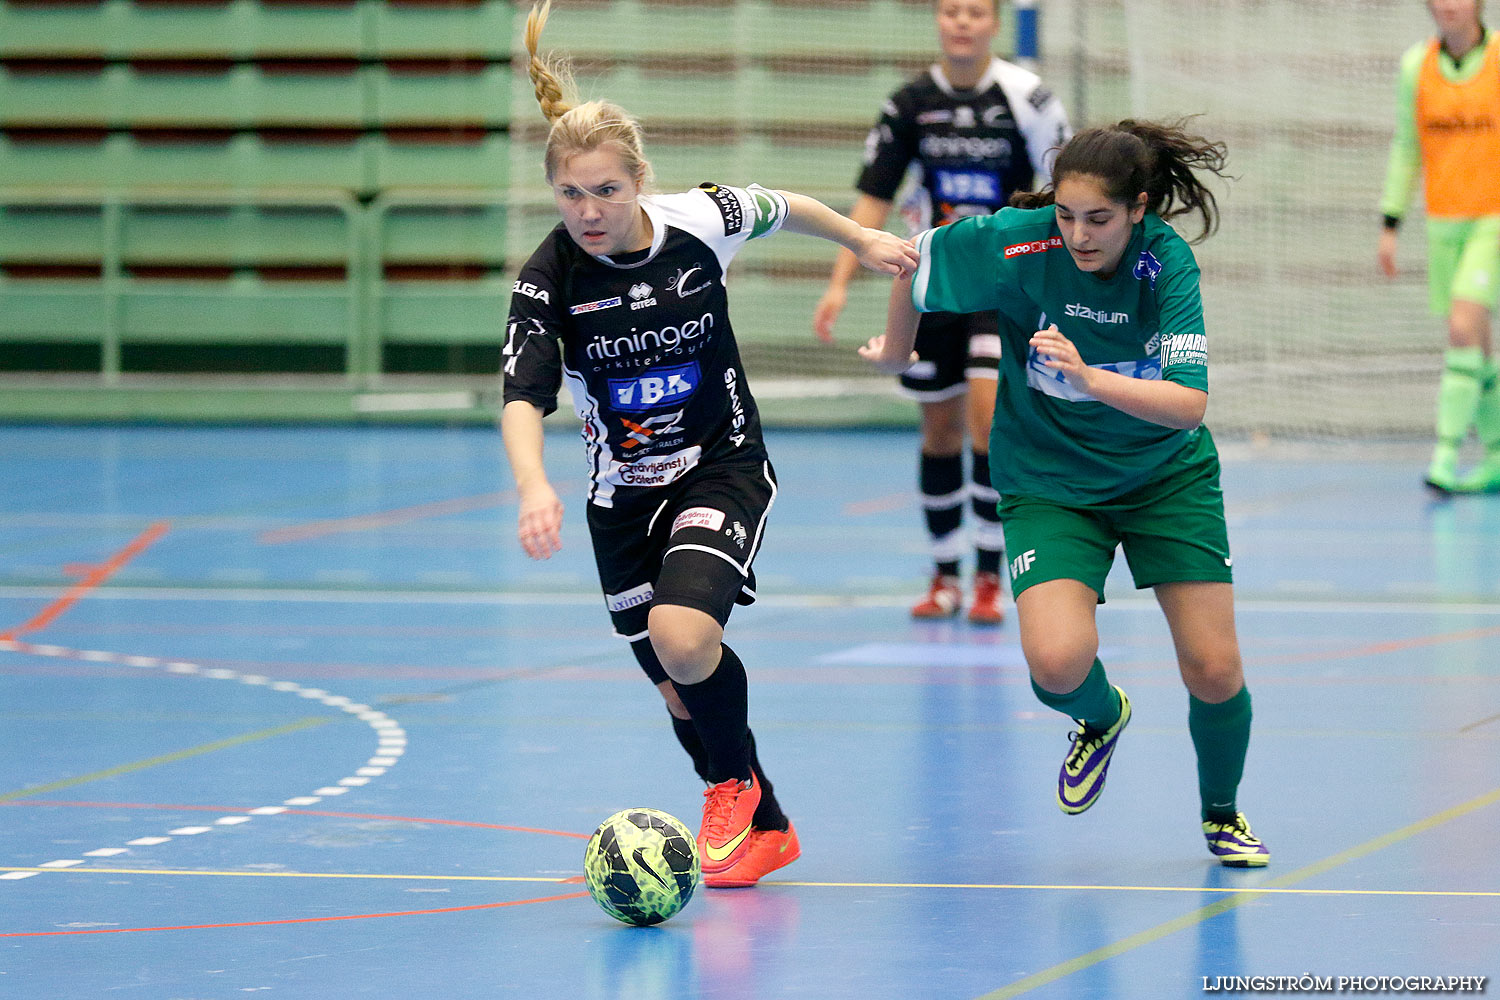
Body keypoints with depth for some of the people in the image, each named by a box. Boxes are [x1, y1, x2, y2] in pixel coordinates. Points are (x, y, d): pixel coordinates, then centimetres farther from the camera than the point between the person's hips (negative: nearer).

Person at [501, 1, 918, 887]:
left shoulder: (700, 221, -15)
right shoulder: (549, 278, -16)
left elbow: (782, 208, 7)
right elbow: (524, 396, -25)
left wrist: (862, 240, 19)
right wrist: (534, 484, -43)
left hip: (724, 472, -2)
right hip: (623, 495, 2)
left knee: (683, 637, -26)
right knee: (681, 692, 8)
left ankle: (736, 782, 3)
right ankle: (763, 827, 33)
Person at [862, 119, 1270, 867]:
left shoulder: (1167, 262, -22)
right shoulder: (1016, 244, -23)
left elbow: (1188, 404, -30)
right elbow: (919, 255, -2)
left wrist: (1089, 376, -44)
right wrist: (896, 349, 14)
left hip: (1167, 475, 0)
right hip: (1047, 484, 0)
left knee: (1214, 669, -5)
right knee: (1058, 663, -22)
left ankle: (1222, 812, 26)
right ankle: (1100, 719, 17)